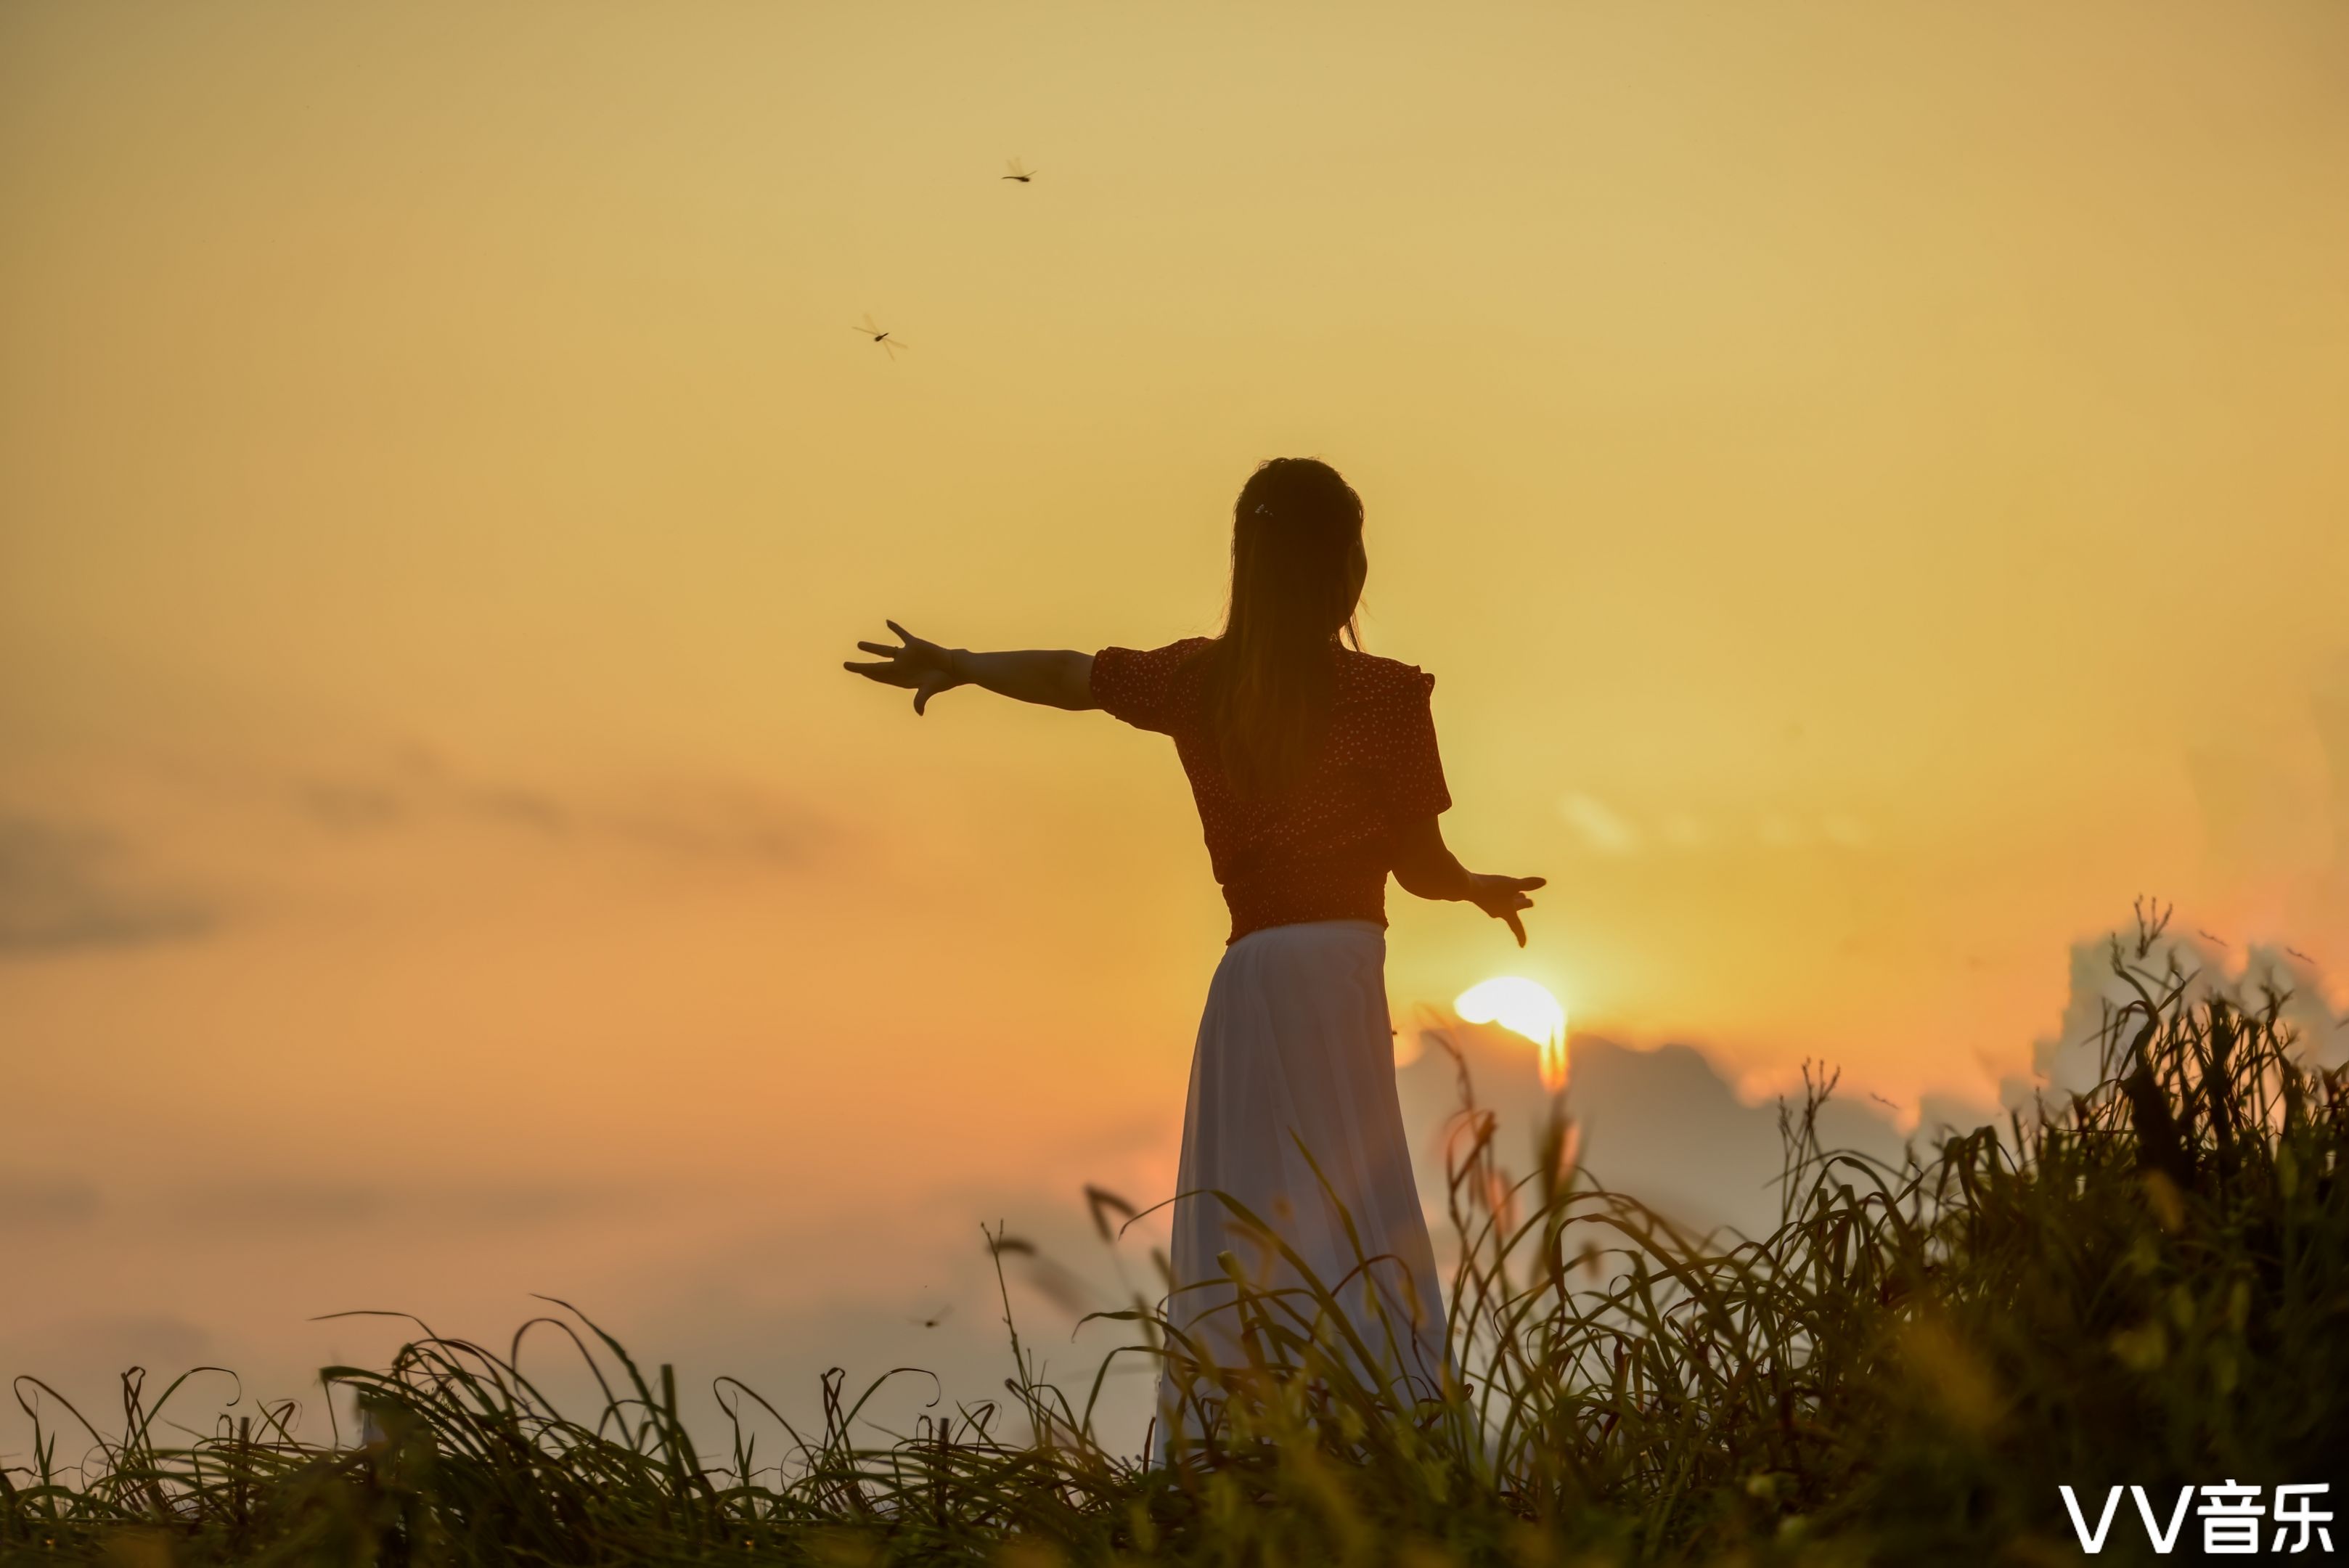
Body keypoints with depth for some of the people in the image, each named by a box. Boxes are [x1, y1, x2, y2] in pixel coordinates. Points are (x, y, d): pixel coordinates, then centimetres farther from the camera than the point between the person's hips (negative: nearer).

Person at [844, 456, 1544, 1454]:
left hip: (1247, 975, 5)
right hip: (1337, 970, -5)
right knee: (1359, 1233, -9)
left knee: (1241, 1252, 8)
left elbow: (1068, 674, 21)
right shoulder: (1386, 696, -3)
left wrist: (958, 664, 34)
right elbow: (1421, 867, 3)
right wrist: (1487, 891, 23)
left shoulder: (1198, 680, 8)